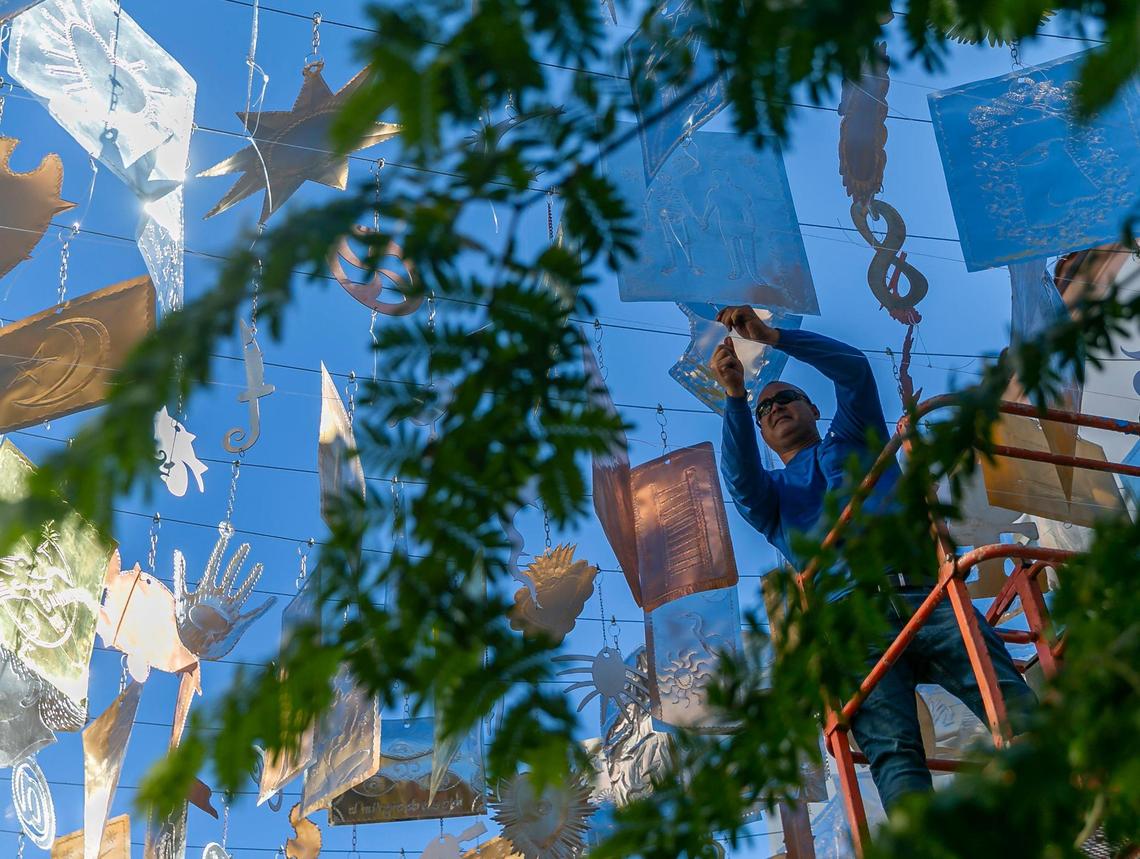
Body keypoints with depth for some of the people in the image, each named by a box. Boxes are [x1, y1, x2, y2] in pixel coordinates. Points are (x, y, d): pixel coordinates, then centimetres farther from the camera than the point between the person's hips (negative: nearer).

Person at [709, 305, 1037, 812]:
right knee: (893, 752, -24)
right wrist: (735, 395, -5)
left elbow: (853, 367, 18)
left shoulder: (853, 443, 33)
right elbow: (739, 481, 6)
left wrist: (771, 336, 11)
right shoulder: (770, 494, 31)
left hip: (924, 595, 1)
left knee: (1019, 711, -22)